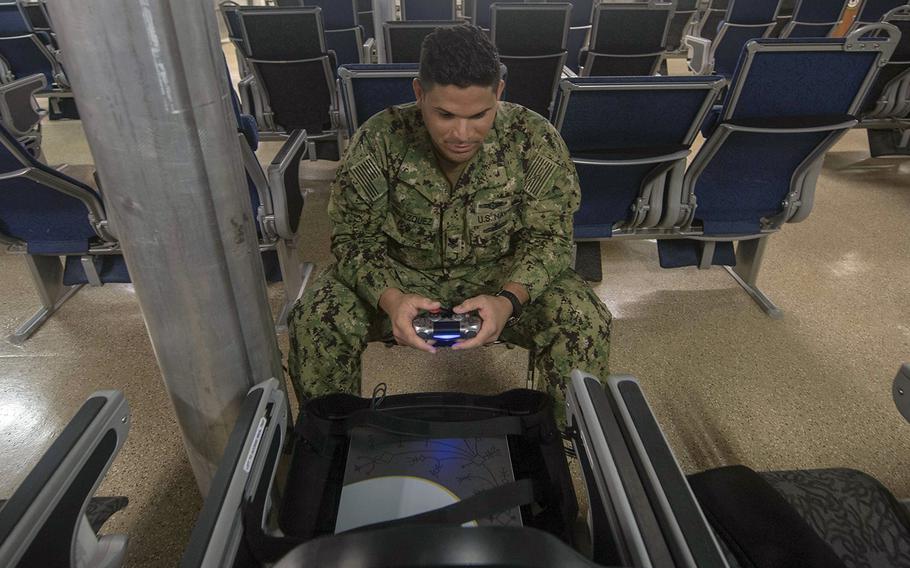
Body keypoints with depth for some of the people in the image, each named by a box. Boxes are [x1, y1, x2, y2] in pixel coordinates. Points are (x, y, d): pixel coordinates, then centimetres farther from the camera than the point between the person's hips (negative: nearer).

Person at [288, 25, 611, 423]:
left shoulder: (534, 141, -15)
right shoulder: (377, 141, -16)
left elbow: (549, 236, -13)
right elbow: (354, 238, -12)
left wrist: (509, 299, -34)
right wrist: (390, 298, -34)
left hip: (505, 277, 0)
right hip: (401, 275, 1)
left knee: (585, 322, -25)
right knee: (314, 319, -24)